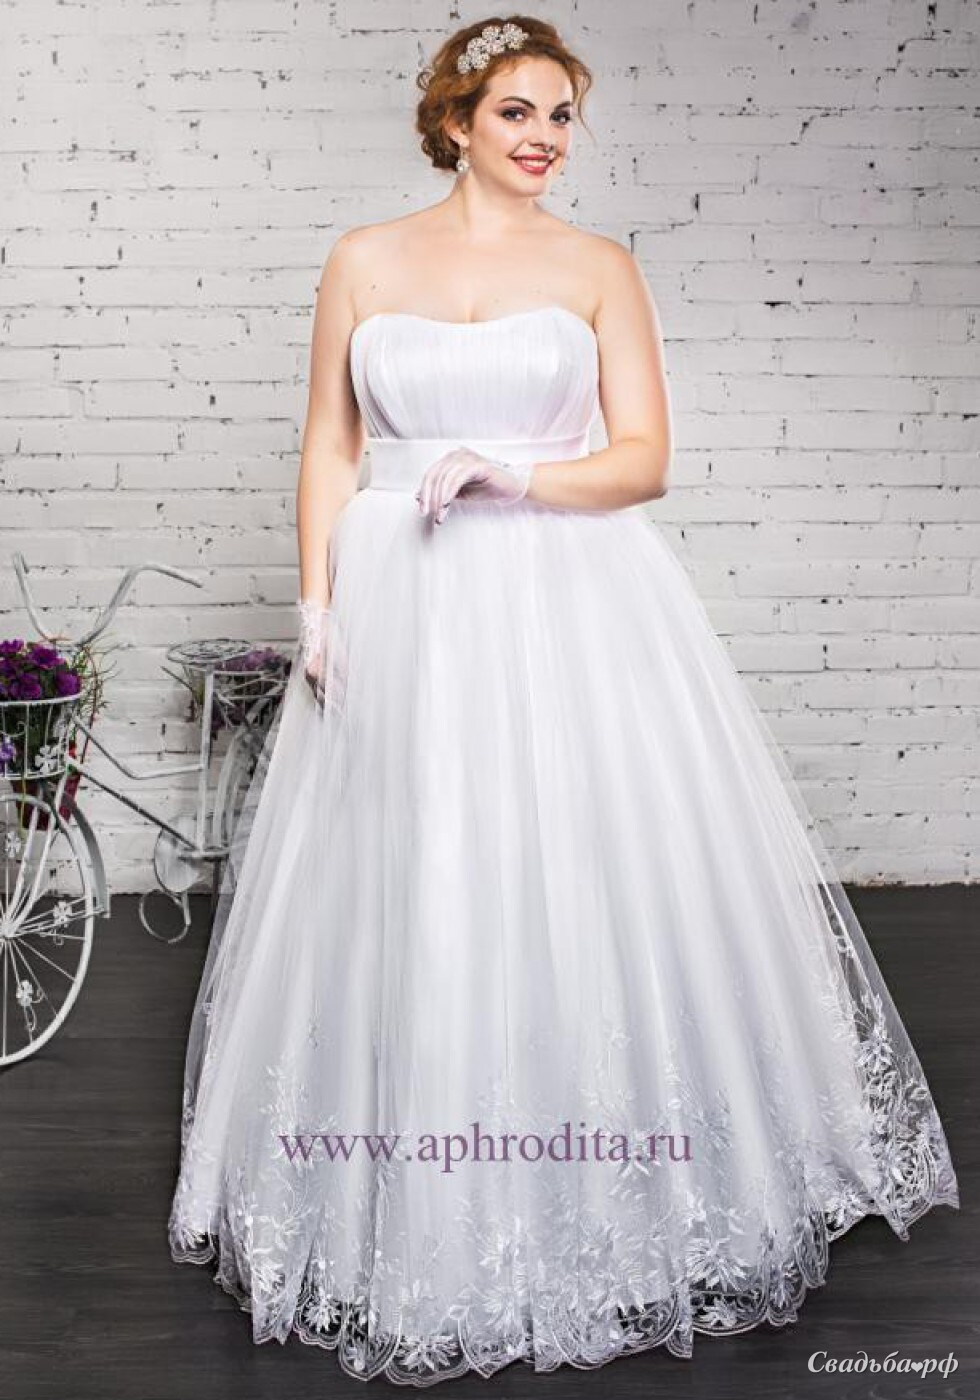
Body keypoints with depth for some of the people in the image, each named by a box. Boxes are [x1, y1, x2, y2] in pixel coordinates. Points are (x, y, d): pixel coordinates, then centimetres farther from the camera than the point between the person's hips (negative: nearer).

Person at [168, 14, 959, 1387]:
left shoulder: (602, 267, 8)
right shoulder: (366, 259, 10)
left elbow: (646, 456, 1)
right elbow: (329, 446, 9)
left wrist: (517, 473, -15)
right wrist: (318, 600, -2)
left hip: (573, 609, 0)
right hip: (403, 615, 1)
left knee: (590, 883, 0)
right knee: (409, 899, 4)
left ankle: (608, 1191, 22)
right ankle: (422, 1220, 24)